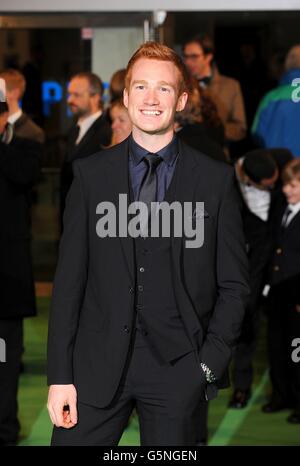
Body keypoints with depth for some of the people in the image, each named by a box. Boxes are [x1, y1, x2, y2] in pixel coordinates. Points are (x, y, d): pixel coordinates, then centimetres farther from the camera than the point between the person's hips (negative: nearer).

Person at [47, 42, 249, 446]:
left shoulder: (216, 179, 3)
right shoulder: (90, 174, 5)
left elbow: (234, 284, 5)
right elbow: (69, 279, 4)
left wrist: (210, 364, -5)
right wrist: (60, 375, -2)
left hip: (178, 367, -1)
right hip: (98, 364, 1)